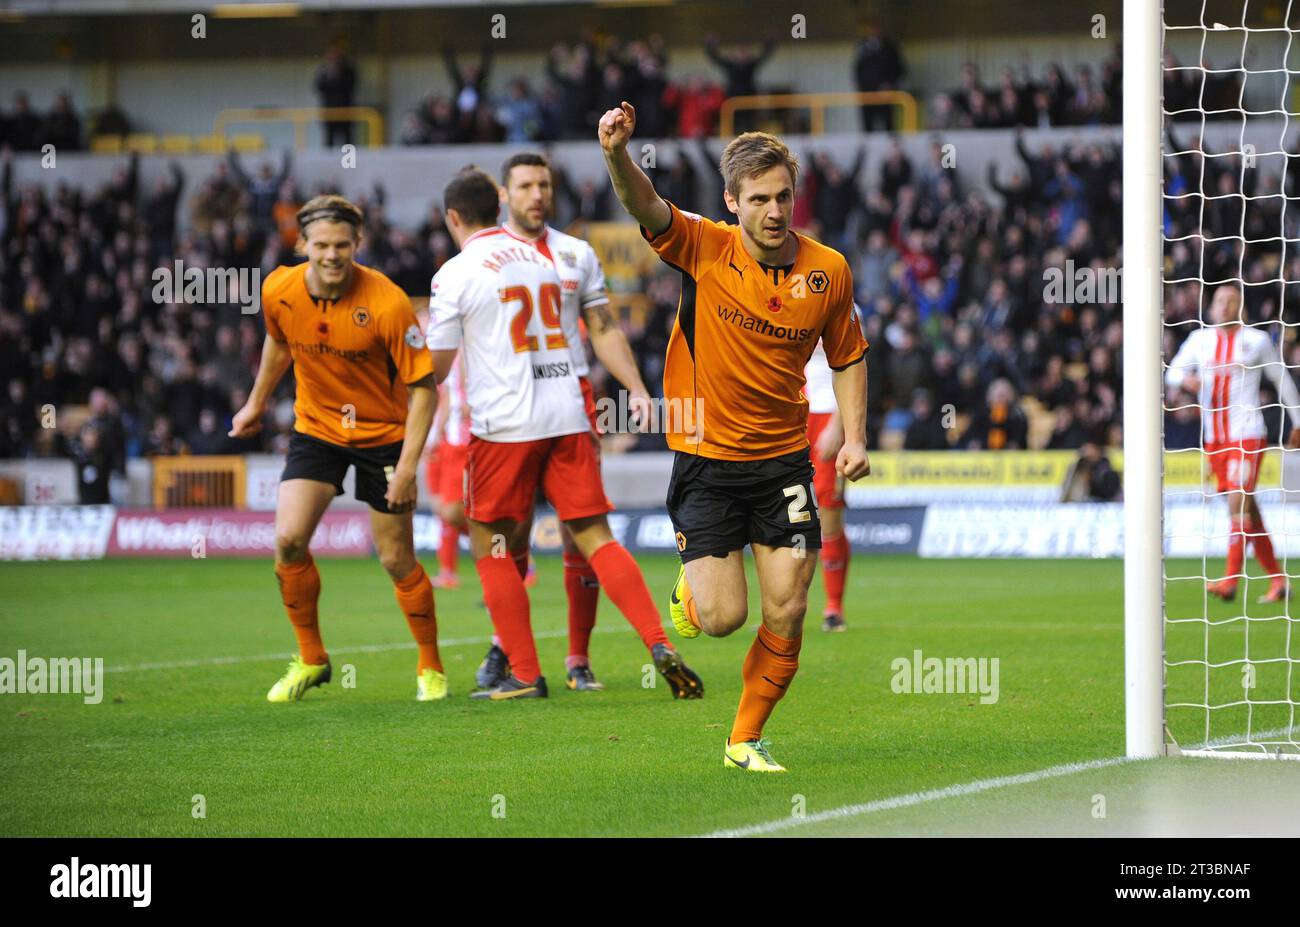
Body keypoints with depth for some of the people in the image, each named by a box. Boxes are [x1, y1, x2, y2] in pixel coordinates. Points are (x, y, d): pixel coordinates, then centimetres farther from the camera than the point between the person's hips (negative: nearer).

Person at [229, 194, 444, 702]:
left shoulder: (387, 304, -25)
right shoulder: (279, 291, -12)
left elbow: (423, 385, -19)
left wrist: (408, 465, -24)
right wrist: (257, 402, 23)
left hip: (382, 435, -3)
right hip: (315, 427, 3)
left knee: (397, 560, 0)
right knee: (288, 540, -12)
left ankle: (430, 666, 22)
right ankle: (310, 659, 7)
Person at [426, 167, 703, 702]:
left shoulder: (455, 275, -4)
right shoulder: (538, 258, 15)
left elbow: (436, 368, 0)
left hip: (504, 424, -5)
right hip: (566, 415, 5)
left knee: (490, 543, 8)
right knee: (596, 538, 3)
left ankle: (524, 675, 3)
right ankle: (661, 647, -12)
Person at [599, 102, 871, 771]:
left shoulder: (827, 271, -4)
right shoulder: (705, 250, -12)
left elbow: (848, 357, 11)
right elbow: (645, 207, -30)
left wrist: (854, 436, -1)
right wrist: (618, 155, -51)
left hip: (784, 460, 3)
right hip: (706, 459, -3)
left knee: (787, 617, -2)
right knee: (722, 616, -8)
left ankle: (745, 740, 20)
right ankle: (691, 587, 29)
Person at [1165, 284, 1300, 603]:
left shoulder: (1257, 340, 2)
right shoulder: (1200, 339, 11)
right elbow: (1173, 371, 9)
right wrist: (1186, 379, -15)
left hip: (1247, 433, -5)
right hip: (1214, 437, 5)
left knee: (1238, 503, -17)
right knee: (1246, 508, 8)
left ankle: (1230, 581, -22)